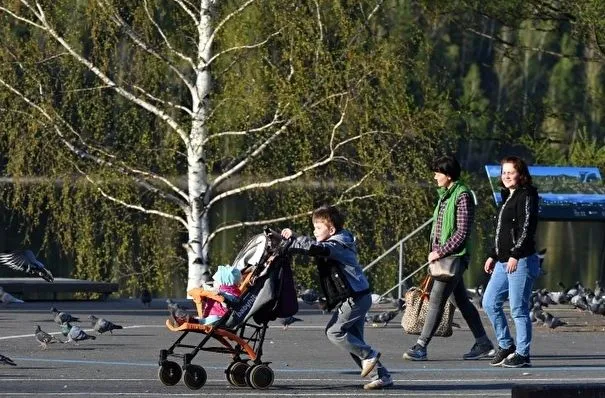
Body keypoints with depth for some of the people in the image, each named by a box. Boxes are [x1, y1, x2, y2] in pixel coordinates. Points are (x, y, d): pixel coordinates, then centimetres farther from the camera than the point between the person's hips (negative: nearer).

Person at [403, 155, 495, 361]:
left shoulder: (463, 196, -13)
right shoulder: (445, 195, 15)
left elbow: (462, 232, -18)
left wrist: (440, 252, -17)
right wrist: (435, 252, 13)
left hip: (455, 256, -10)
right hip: (443, 255, 10)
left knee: (436, 300, -10)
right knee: (462, 301, 12)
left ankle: (421, 346, -11)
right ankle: (483, 344, 18)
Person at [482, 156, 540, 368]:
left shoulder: (526, 197, -9)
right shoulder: (508, 197, 18)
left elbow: (526, 228, -18)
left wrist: (516, 255, -24)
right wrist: (493, 255, 23)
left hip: (521, 261, -10)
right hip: (503, 262, 10)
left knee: (519, 309, -5)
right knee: (489, 303, 9)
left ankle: (522, 354, 1)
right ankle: (506, 345, 19)